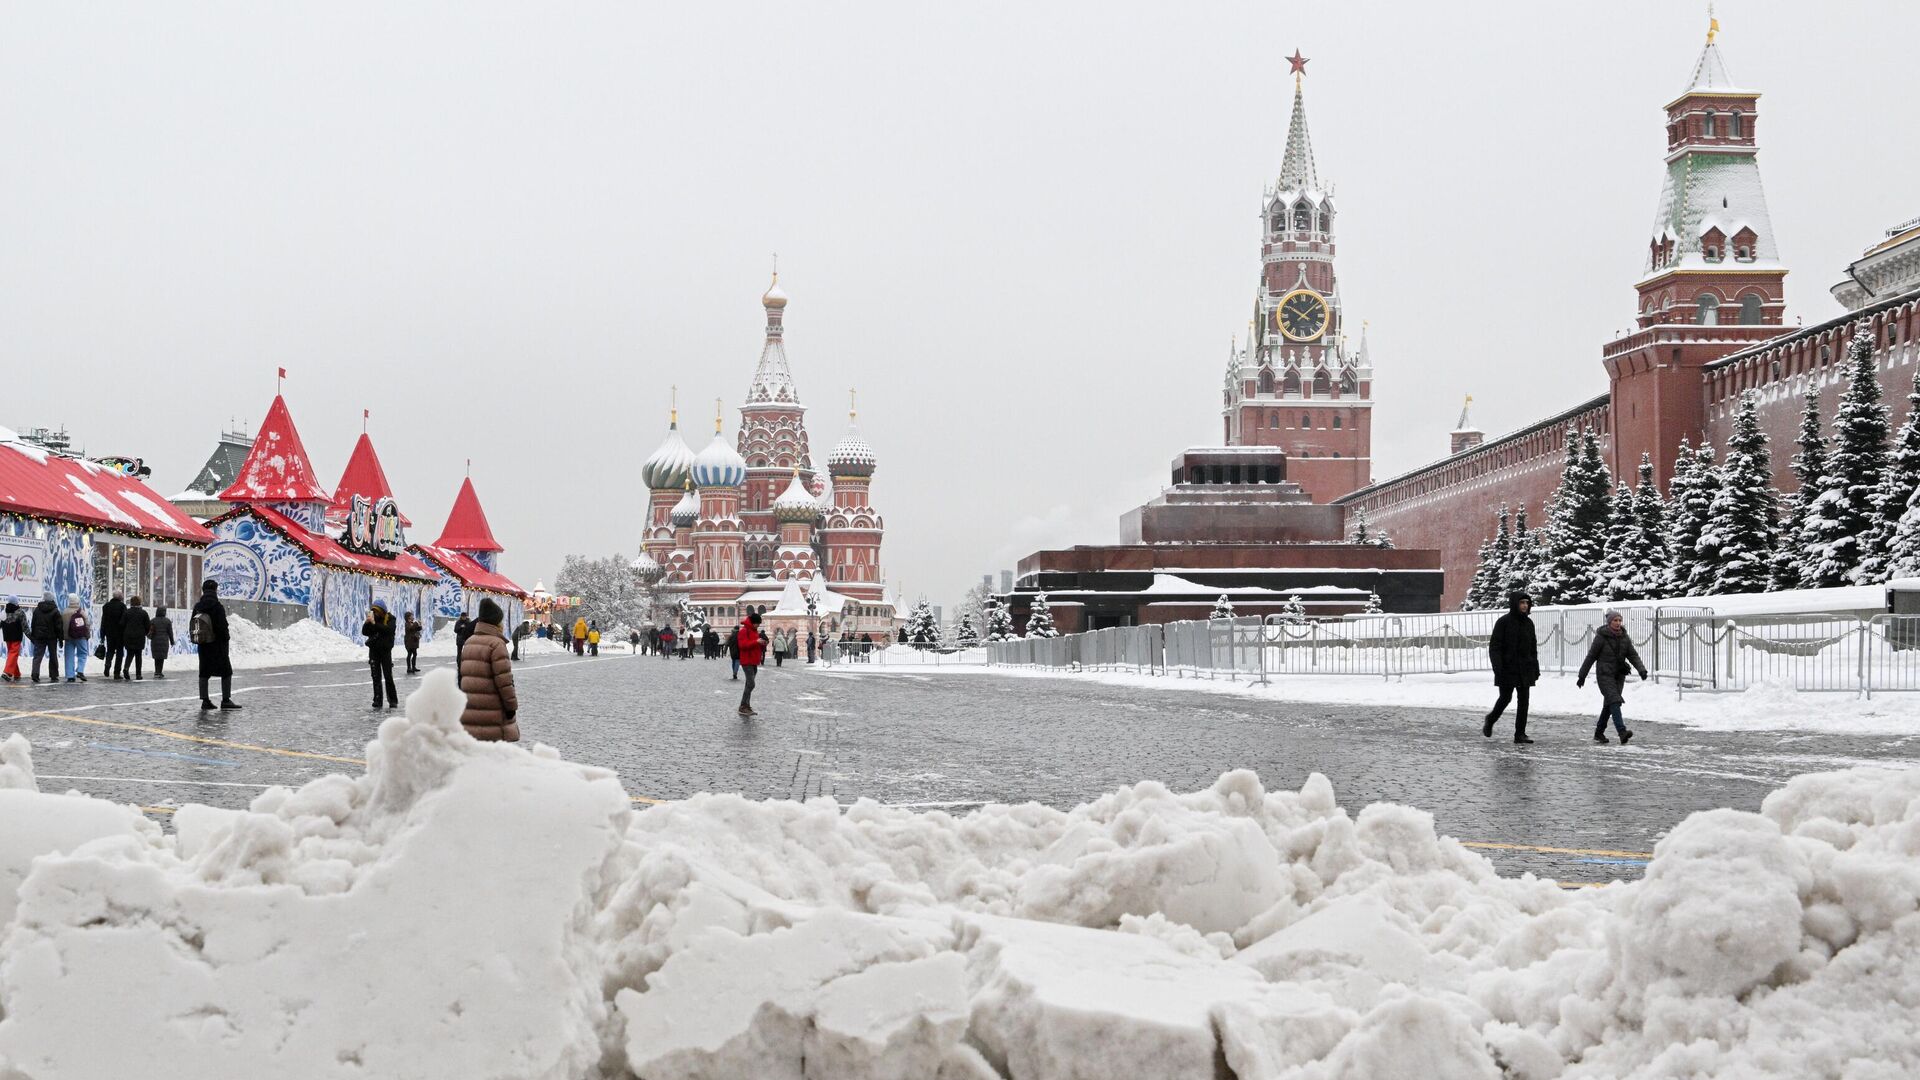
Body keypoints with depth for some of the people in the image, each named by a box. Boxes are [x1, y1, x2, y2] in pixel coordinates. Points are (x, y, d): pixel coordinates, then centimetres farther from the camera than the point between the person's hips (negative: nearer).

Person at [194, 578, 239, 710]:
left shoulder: (197, 607, 4)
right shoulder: (218, 607, -16)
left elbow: (191, 627, 9)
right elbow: (222, 627, -18)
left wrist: (197, 640, 16)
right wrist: (226, 640, -5)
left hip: (203, 646, 6)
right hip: (218, 645, -6)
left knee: (204, 673, 11)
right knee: (226, 672, 4)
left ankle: (205, 700, 11)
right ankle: (226, 700, 0)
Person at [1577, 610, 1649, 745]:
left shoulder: (1624, 637, 5)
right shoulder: (1601, 637, -9)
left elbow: (1633, 655, 2)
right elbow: (1591, 657, -4)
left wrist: (1641, 669, -15)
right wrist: (1582, 676, -1)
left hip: (1619, 675, 6)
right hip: (1605, 674, -6)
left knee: (1609, 705, 10)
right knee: (1614, 701, -19)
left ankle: (1599, 733, 24)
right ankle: (1622, 733, -32)